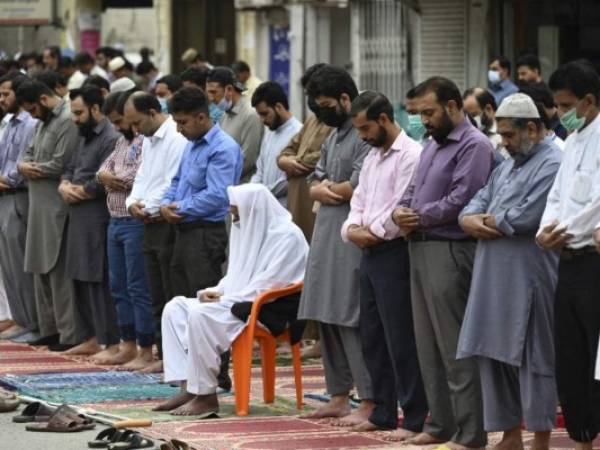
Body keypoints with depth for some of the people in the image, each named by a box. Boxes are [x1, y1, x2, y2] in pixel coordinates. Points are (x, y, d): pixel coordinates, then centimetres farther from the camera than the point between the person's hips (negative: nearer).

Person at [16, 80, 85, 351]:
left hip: (57, 207, -10)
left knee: (59, 270, -8)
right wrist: (23, 165, -2)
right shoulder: (45, 122, 17)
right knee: (41, 268, 13)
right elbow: (29, 154, 21)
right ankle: (50, 328, 21)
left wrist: (33, 168, -5)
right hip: (40, 206, 10)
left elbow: (59, 165, -20)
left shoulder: (67, 122, -15)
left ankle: (70, 335, -5)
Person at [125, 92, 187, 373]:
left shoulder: (177, 139, -15)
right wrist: (133, 201, 3)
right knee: (158, 297, 13)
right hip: (151, 226, 10)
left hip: (167, 224, -10)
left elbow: (173, 185, -20)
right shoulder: (149, 140, 17)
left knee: (174, 298, -7)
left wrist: (149, 207, -9)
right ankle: (165, 356, 19)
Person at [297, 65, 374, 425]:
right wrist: (322, 189, -6)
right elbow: (315, 183, 18)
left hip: (352, 238, -10)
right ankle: (339, 397, 18)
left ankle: (370, 403, -6)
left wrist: (329, 189, 0)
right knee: (328, 318, 11)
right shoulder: (334, 136, 18)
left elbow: (359, 187, -20)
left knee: (351, 320, -9)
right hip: (327, 234, 10)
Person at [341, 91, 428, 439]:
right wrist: (352, 229, 0)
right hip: (370, 253, 9)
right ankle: (383, 413, 21)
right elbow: (359, 201, 19)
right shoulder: (372, 157, 18)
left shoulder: (410, 155, -12)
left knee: (401, 339, -7)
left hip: (394, 253, -9)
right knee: (373, 337, 13)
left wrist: (372, 233, -9)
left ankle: (415, 419, -3)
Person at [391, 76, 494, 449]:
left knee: (455, 347, -8)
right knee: (429, 344, 12)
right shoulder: (433, 145, 19)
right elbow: (415, 189, 23)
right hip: (421, 249, 10)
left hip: (449, 251, -10)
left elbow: (461, 201, -20)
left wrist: (419, 217, -9)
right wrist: (401, 210, 1)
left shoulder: (474, 146, -11)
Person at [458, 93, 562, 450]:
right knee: (495, 355, 11)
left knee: (533, 358, -3)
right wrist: (470, 220, -4)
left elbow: (526, 218, -20)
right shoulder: (509, 166, 21)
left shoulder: (553, 165, -11)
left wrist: (488, 220, -4)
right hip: (495, 280, 9)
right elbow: (477, 204, 20)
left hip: (528, 281, -9)